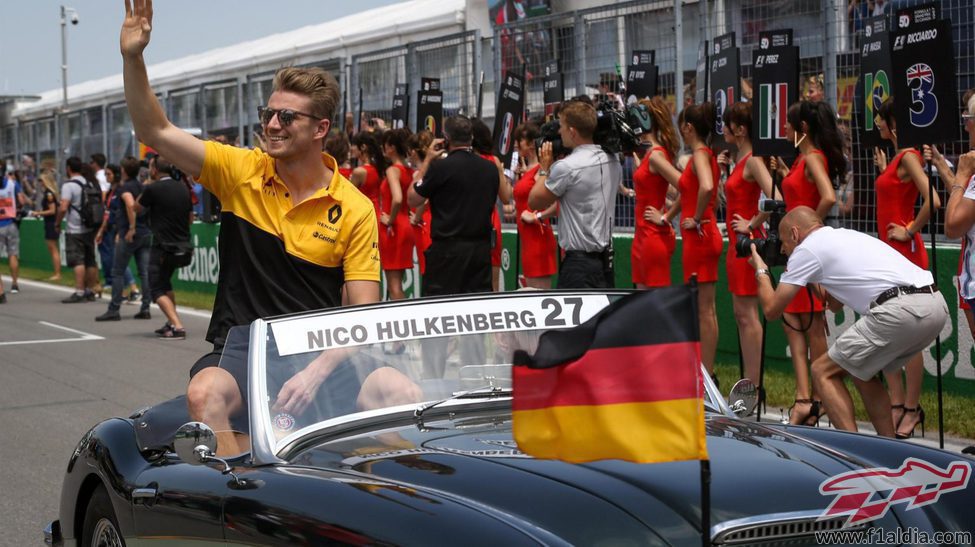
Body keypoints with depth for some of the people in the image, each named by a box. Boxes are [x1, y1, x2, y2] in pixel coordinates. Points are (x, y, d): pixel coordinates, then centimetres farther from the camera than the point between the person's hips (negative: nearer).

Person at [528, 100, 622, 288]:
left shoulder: (566, 167, -16)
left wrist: (545, 168, 8)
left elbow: (534, 202, -4)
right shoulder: (613, 162, 7)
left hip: (579, 261, -8)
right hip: (606, 258, 8)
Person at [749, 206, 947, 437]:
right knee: (861, 370, 27)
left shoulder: (806, 249, 8)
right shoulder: (844, 236, 32)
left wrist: (761, 271, 28)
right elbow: (836, 304, 42)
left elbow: (772, 309, 12)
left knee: (823, 372, 6)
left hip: (901, 310, -8)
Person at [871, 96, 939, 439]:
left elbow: (932, 201, -26)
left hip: (905, 253, -10)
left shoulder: (909, 156, -14)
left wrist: (910, 231, -17)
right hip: (888, 253, 10)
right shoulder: (897, 157, 14)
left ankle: (912, 409, 5)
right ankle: (897, 404, 19)